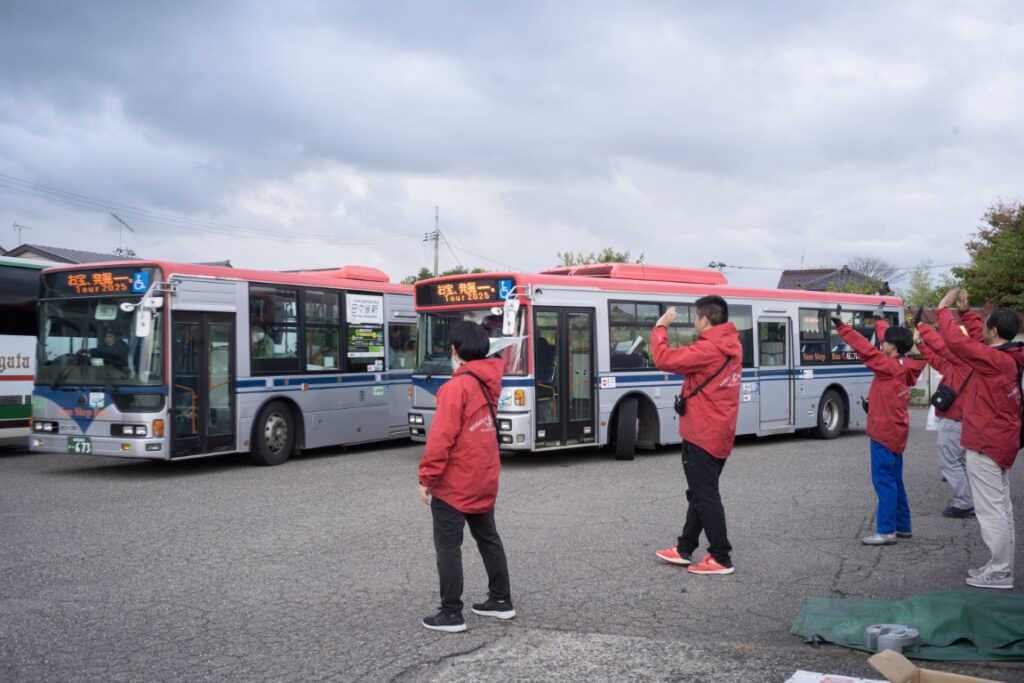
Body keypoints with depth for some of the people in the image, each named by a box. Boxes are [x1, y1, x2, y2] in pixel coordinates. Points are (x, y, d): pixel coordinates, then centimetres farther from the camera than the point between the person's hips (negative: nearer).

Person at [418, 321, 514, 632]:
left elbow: (441, 436, -21)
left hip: (454, 483, -8)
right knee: (488, 539, 19)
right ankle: (501, 600, 27)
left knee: (448, 547, 0)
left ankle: (451, 614, 4)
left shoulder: (456, 386, -19)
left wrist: (427, 478, -16)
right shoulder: (489, 381, 4)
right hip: (484, 480, 8)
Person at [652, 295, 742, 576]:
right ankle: (685, 550, 27)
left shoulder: (706, 350, -22)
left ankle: (721, 558, 4)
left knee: (706, 496, -1)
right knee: (699, 493, 17)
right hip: (719, 434, 9)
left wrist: (660, 328, -9)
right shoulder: (732, 347, 7)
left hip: (702, 435, -9)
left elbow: (663, 359, -21)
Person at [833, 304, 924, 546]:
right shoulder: (904, 365, 7)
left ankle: (886, 531, -6)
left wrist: (841, 326, -23)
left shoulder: (889, 366, -17)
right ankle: (903, 526, 22)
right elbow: (890, 337, 21)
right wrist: (879, 319, 35)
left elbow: (865, 349, -23)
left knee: (884, 480, -7)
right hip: (896, 430, 9)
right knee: (894, 480, 16)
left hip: (885, 431, -9)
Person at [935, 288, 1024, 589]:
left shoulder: (995, 360, -19)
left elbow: (957, 341, -24)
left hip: (986, 443, -10)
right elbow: (978, 342, 24)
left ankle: (1000, 572, 2)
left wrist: (943, 309, -13)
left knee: (990, 509, -4)